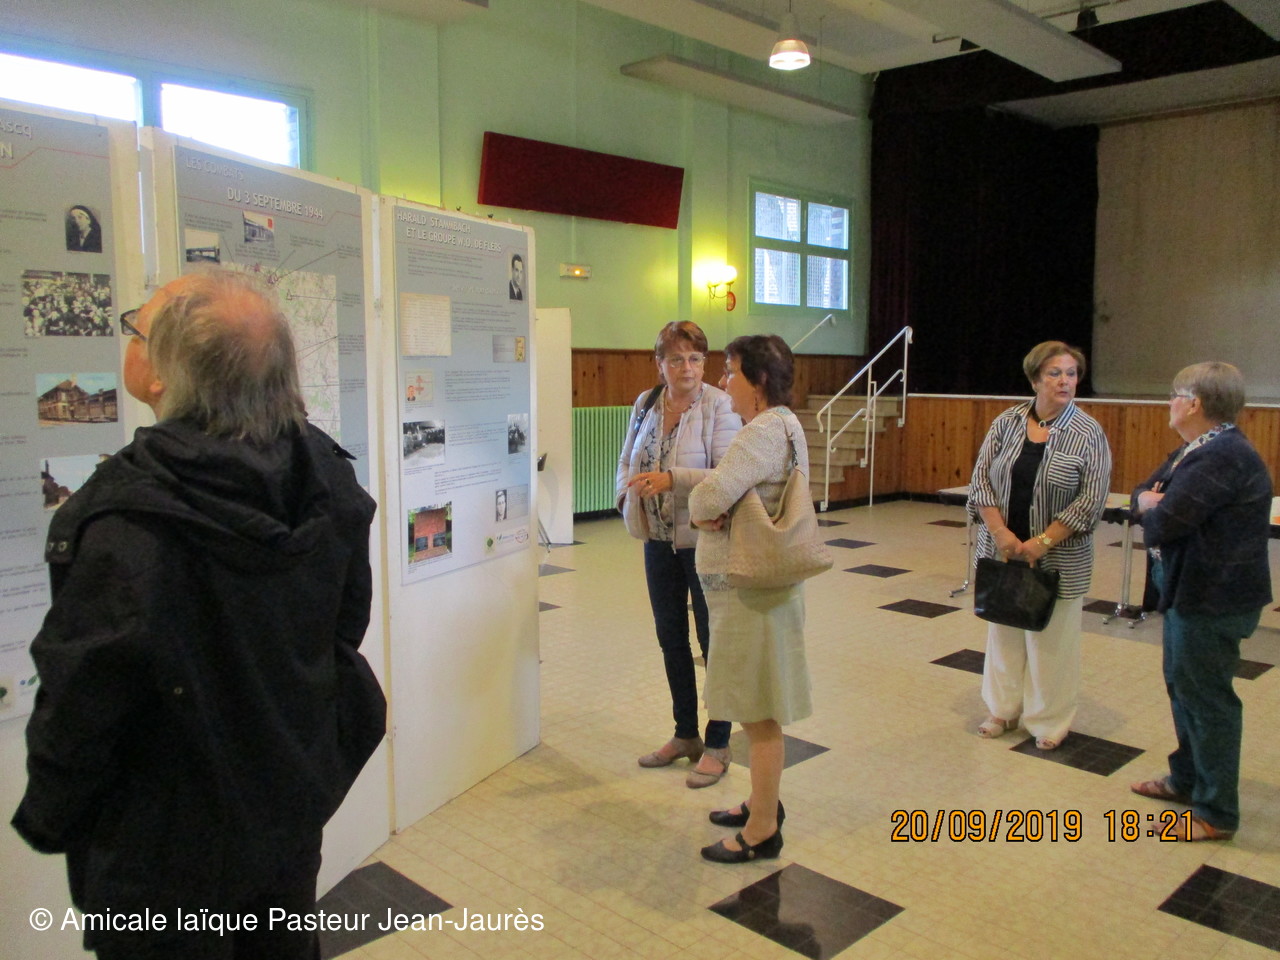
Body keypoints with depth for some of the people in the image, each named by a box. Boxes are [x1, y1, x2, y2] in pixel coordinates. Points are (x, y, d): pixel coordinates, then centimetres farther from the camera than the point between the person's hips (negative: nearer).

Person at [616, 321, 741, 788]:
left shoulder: (719, 407, -13)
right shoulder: (645, 404, 5)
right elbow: (627, 460, 14)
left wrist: (672, 479, -29)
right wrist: (627, 496, -4)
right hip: (659, 540, 6)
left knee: (713, 640, 5)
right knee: (671, 637, 16)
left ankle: (717, 745, 21)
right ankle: (685, 735, 34)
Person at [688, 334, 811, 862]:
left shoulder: (763, 432, -22)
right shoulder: (784, 424, 12)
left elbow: (708, 498, -32)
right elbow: (731, 485, 12)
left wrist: (705, 514, -9)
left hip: (751, 590, -10)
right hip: (753, 583, 10)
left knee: (759, 712, 3)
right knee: (759, 708, 21)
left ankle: (762, 831, 17)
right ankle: (763, 803, 37)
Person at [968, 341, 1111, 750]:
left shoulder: (1088, 434, -7)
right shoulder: (1007, 422, 2)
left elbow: (1091, 501, -10)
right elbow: (981, 478, 0)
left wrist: (1042, 543, -15)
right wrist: (1000, 533, -11)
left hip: (1057, 558, -3)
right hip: (1003, 549, 3)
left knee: (1050, 636, 5)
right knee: (1003, 628, 13)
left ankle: (1050, 721, 20)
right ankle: (1003, 709, 28)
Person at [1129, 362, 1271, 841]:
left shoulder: (1222, 458, -24)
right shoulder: (1198, 449, 10)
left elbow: (1163, 523, -28)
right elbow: (1144, 493, 14)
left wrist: (1151, 507, -5)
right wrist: (1150, 501, -9)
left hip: (1213, 599, -11)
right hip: (1190, 589, 11)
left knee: (1206, 697, 0)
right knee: (1182, 685, 21)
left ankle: (1216, 814, 13)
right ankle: (1187, 778, 38)